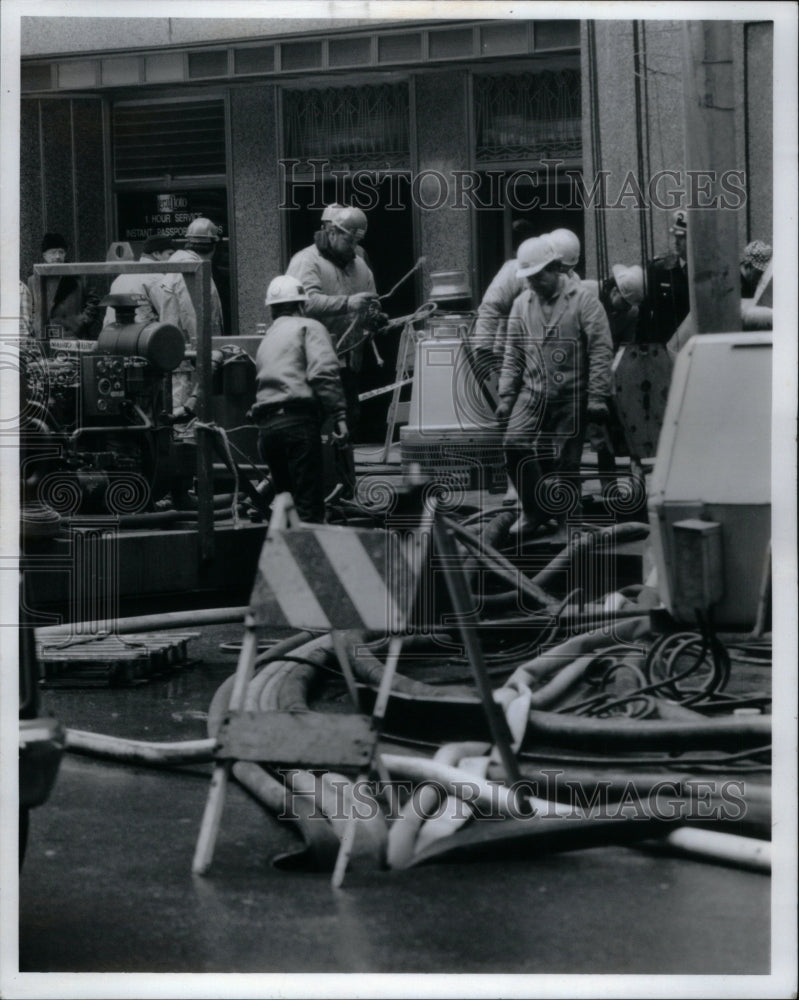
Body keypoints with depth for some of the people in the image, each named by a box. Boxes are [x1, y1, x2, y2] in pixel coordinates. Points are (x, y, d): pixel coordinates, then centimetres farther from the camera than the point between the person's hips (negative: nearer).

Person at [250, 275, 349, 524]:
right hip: (297, 420, -7)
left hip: (266, 426, 7)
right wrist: (338, 415, -13)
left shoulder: (265, 340, 29)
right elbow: (324, 373, -10)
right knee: (309, 506, -10)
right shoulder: (308, 327, 6)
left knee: (286, 505, 14)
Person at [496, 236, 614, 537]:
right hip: (533, 393, 4)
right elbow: (512, 355, 15)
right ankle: (534, 510, 0)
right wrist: (506, 396, 9)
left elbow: (601, 350, -8)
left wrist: (597, 396, -13)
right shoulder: (522, 304, 10)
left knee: (563, 458, -2)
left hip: (571, 397, -4)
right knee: (514, 444, -14)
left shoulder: (582, 300, -4)